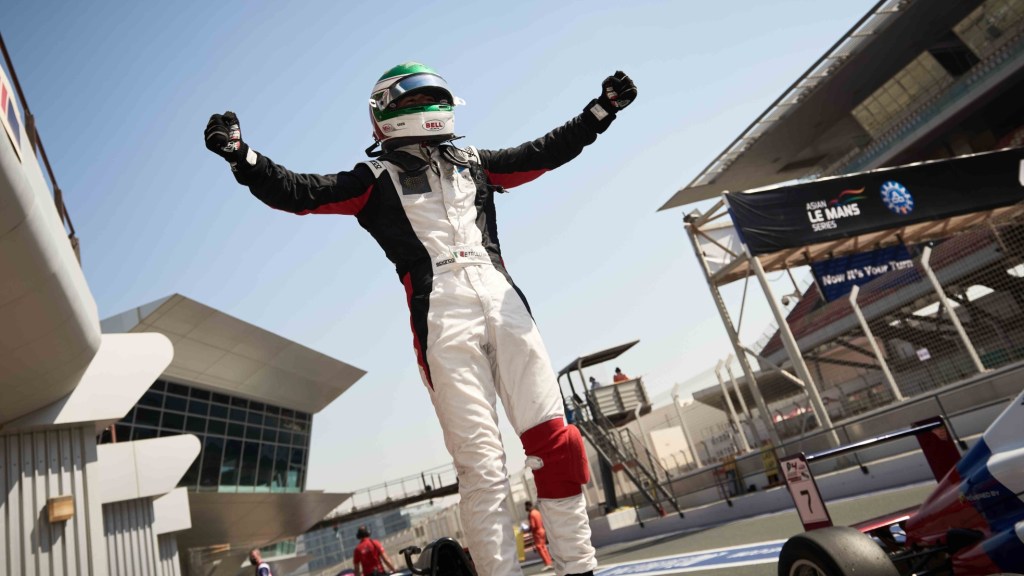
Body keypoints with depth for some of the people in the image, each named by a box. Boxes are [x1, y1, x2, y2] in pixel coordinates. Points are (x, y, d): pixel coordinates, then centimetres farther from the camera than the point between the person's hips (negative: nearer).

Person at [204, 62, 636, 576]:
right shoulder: (376, 178, 13)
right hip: (441, 316, -4)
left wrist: (601, 110, 25)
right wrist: (242, 157, -12)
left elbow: (546, 152, 28)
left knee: (553, 440, 0)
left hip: (503, 302, 4)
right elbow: (299, 193, 3)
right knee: (481, 461, -6)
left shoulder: (473, 164, 24)